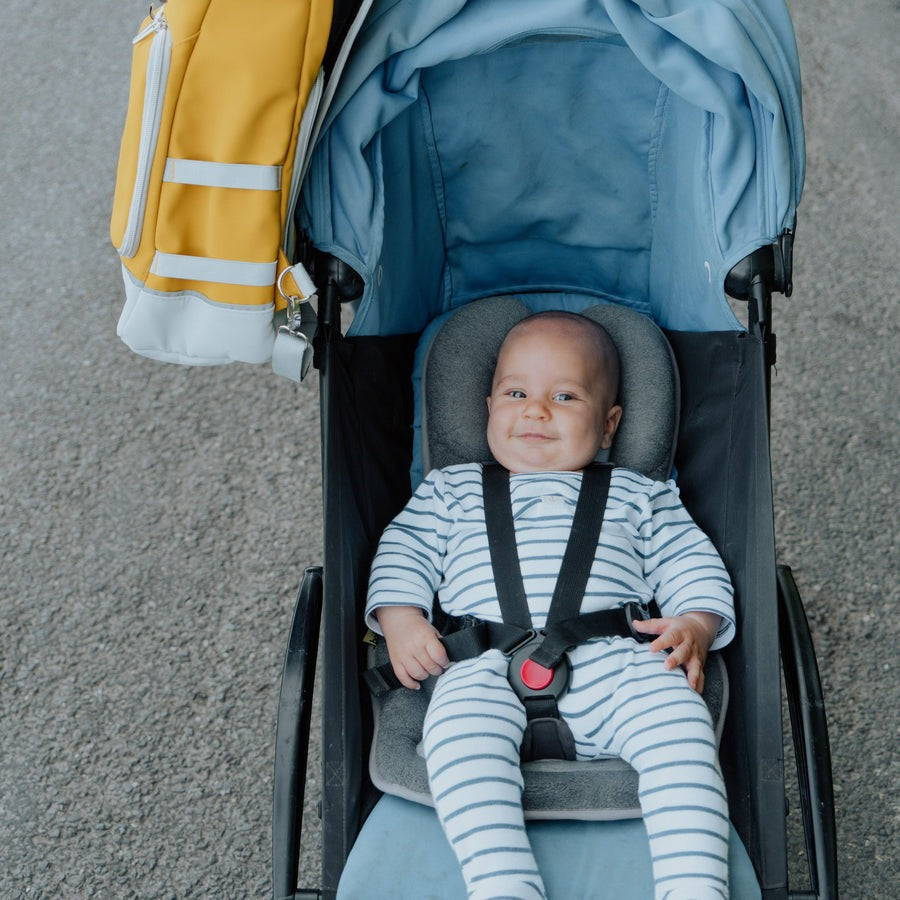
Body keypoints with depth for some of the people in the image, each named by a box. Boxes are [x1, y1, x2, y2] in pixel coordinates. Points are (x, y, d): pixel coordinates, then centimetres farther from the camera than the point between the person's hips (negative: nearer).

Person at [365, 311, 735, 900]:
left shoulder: (638, 496, 28)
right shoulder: (454, 489, 30)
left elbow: (692, 564, 22)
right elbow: (404, 552, 24)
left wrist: (696, 623, 0)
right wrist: (401, 619, 2)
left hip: (614, 661, 1)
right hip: (489, 669, 0)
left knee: (677, 719, -31)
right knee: (460, 728, -35)